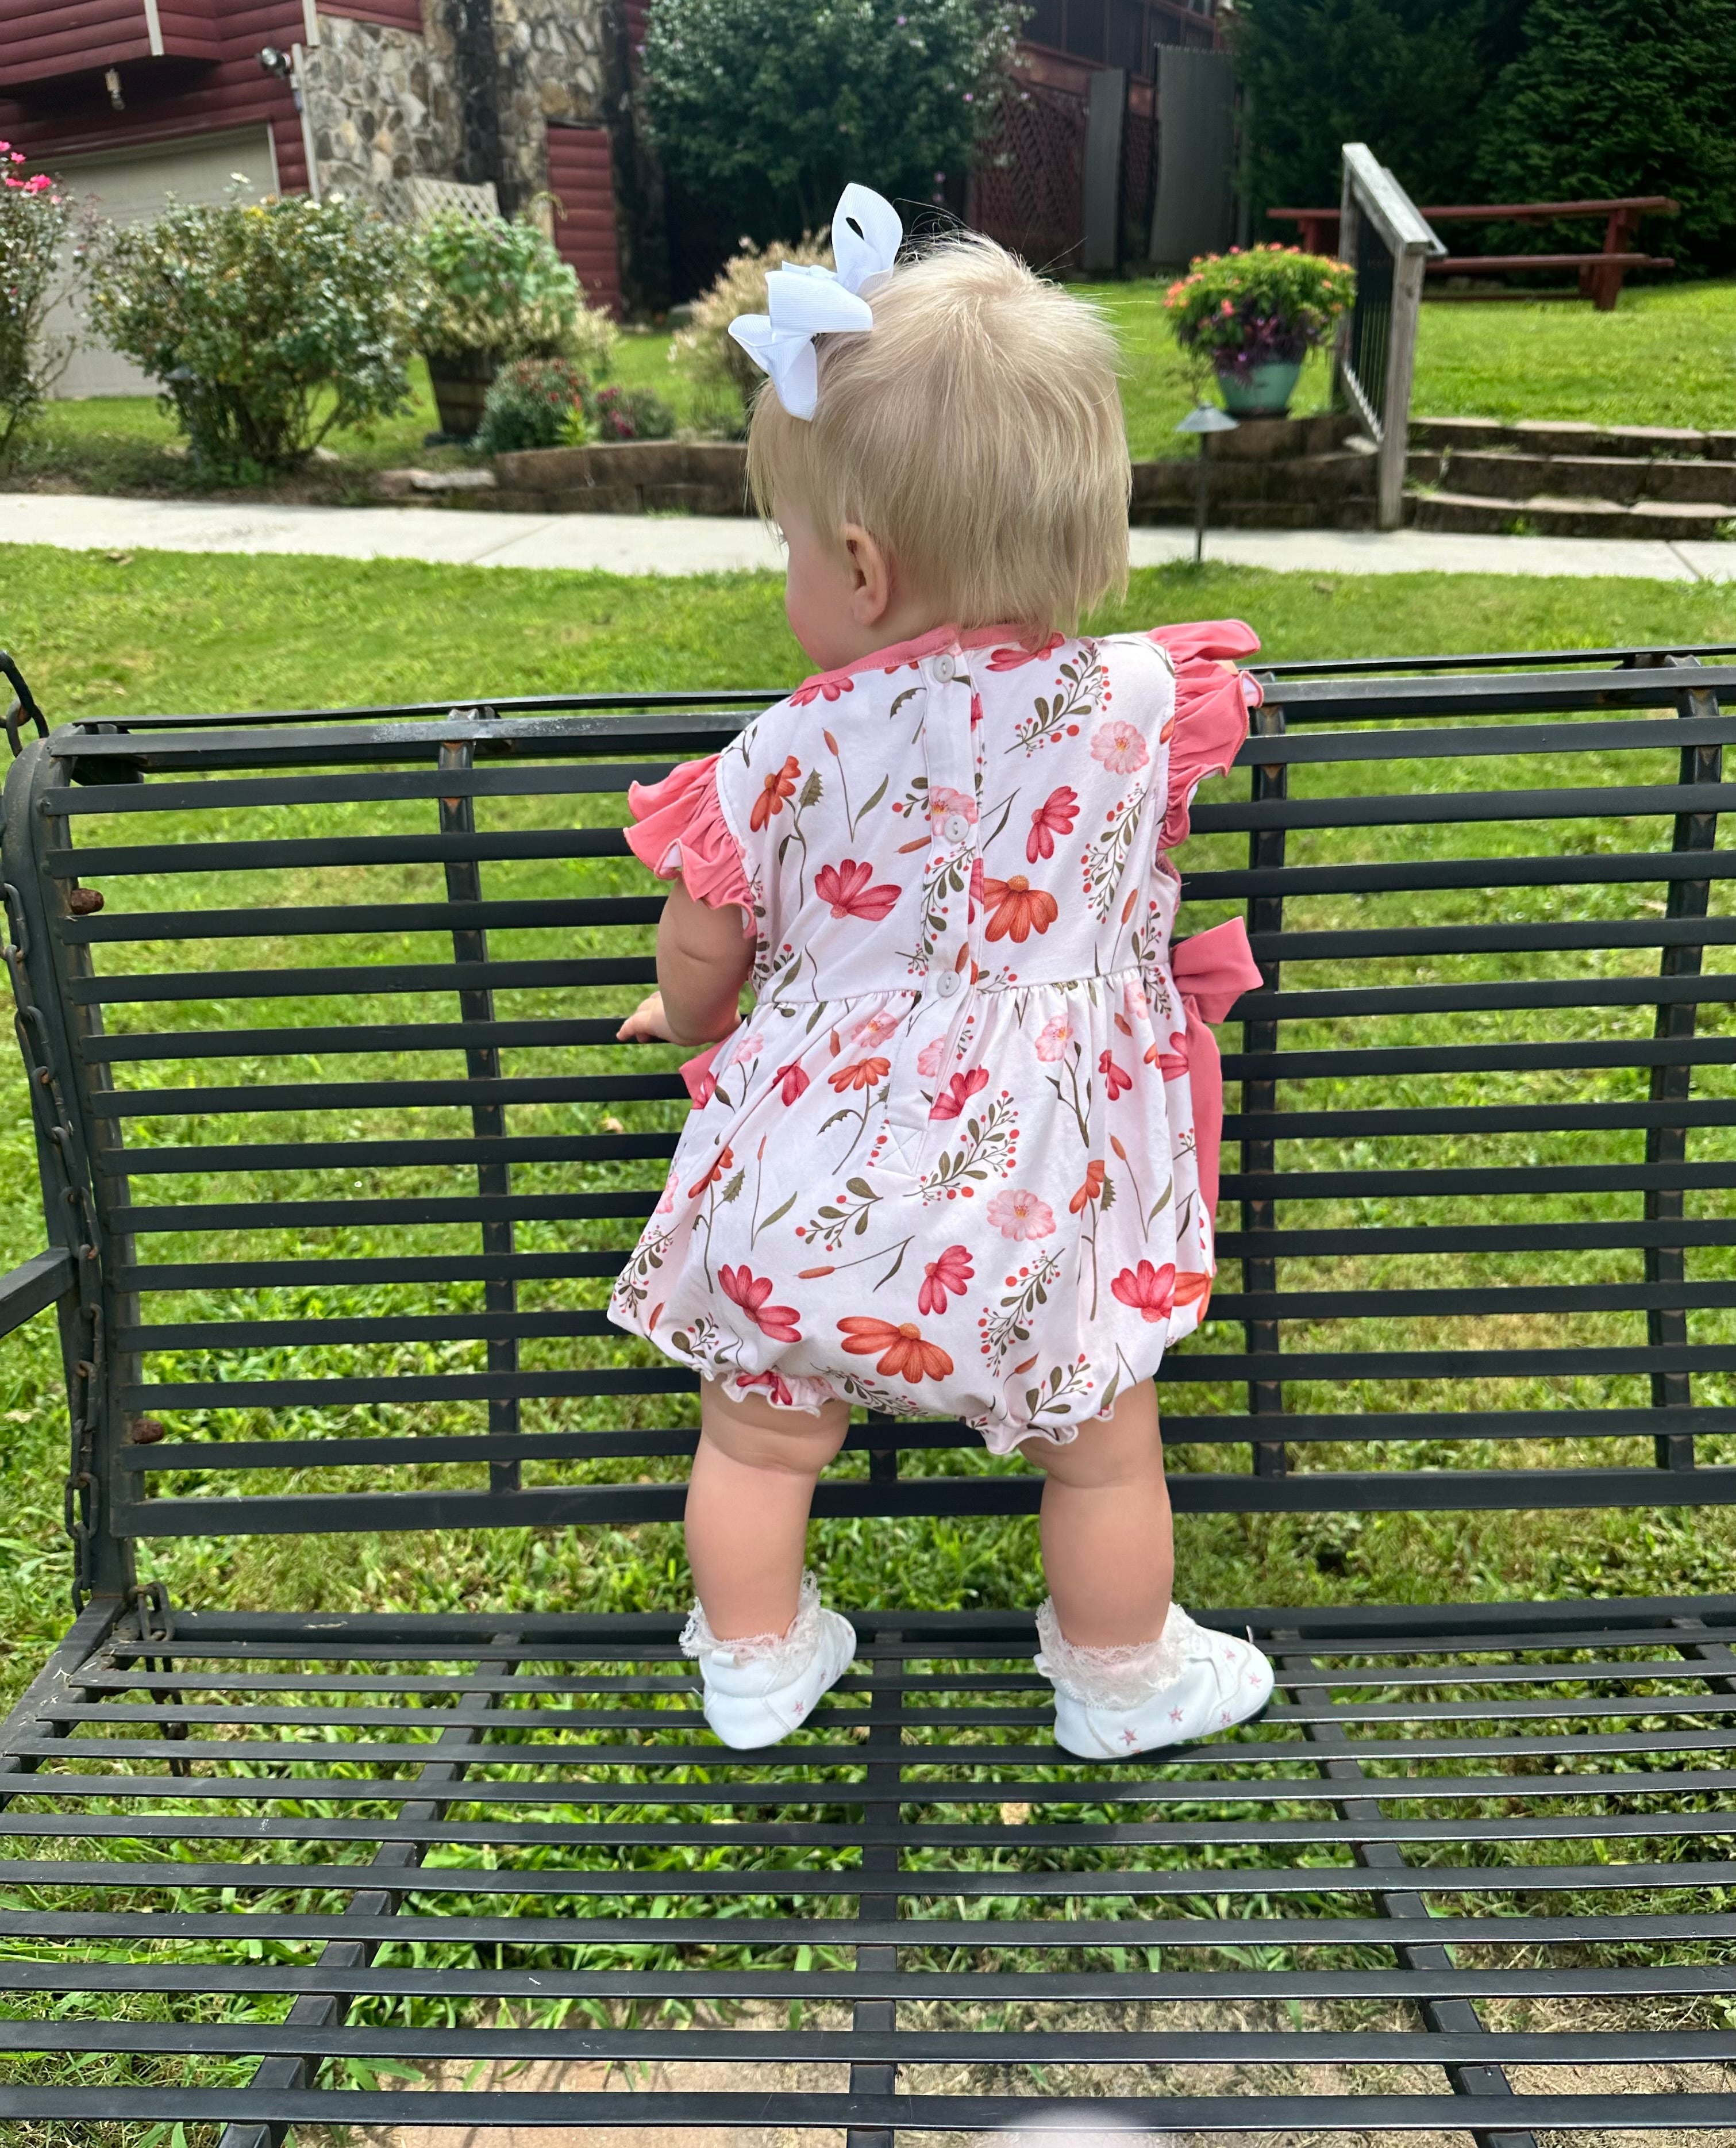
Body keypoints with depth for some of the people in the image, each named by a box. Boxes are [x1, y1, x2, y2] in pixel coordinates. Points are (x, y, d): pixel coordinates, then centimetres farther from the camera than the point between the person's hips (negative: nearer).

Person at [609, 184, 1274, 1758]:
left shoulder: (789, 757, -10)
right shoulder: (1143, 701, -8)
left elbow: (698, 967, 3)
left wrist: (690, 1018, 26)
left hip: (805, 1196, 0)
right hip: (1039, 1203, 1)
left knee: (759, 1440, 22)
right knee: (1103, 1454, 21)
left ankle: (755, 1665, 43)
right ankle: (1124, 1682, 42)